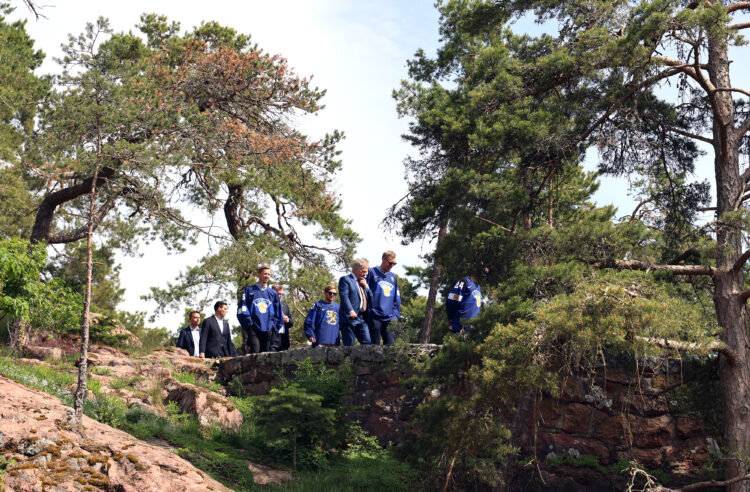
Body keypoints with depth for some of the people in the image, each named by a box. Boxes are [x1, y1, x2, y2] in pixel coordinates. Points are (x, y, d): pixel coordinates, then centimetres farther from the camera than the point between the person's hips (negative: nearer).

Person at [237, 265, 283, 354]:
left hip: (268, 330, 4)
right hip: (253, 329, -4)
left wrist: (273, 324, 8)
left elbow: (278, 312, 20)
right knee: (254, 351, -18)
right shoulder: (249, 290, 8)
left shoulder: (273, 293, 17)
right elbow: (242, 309, 0)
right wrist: (249, 322, -9)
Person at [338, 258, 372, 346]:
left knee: (367, 343, -1)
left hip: (362, 319, 7)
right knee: (349, 346, -5)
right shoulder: (345, 279, -1)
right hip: (349, 317, -7)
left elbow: (371, 298, 20)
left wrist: (366, 287, 4)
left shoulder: (363, 282, 22)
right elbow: (344, 296, -15)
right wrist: (350, 311, -28)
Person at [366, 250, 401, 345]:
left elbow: (397, 298, 20)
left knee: (390, 344, 0)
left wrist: (395, 314, 9)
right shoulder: (372, 273, 3)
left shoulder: (393, 277, 19)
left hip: (389, 318, 5)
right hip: (375, 317, -5)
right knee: (375, 344, -5)